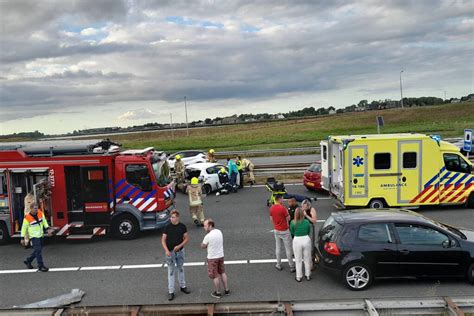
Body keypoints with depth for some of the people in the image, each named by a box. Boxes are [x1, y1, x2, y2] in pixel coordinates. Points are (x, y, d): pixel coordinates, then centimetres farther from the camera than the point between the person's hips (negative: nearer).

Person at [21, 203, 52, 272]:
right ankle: (41, 266, -4)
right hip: (34, 236, -6)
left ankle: (28, 261, 35)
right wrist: (22, 238, -4)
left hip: (40, 235, 6)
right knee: (38, 250, -10)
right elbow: (24, 228, -6)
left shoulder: (40, 213, -2)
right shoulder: (27, 218, -14)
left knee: (38, 250, 15)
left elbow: (44, 221, 11)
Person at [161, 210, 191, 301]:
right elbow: (163, 240, -7)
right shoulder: (168, 227, -9)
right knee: (171, 271, 3)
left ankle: (182, 286, 35)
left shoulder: (182, 226, -6)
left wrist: (179, 246, -15)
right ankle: (171, 291, 10)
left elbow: (186, 238, -1)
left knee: (180, 269, 18)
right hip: (170, 252, -2)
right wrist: (166, 250, -19)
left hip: (180, 251, 2)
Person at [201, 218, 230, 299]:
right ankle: (226, 290, 29)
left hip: (212, 258, -6)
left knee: (215, 276, 10)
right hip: (221, 255, 7)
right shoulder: (219, 232, -2)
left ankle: (218, 293, 24)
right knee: (222, 272, 21)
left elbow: (203, 246, -12)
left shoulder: (208, 236, -25)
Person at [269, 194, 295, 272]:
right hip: (284, 231, -6)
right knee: (288, 249, 3)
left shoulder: (271, 208, -1)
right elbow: (288, 218, -11)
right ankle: (291, 266, 10)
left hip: (276, 230, 6)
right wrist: (287, 211, 4)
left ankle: (278, 265, 24)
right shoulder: (282, 208, -22)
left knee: (278, 248, 16)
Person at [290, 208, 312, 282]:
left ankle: (299, 277, 24)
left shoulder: (293, 223, -14)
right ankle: (308, 275, 31)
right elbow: (309, 231, 5)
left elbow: (292, 233, 0)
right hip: (306, 240, 2)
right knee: (307, 259, 19)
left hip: (297, 241, -2)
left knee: (298, 260, 14)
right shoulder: (307, 222, -9)